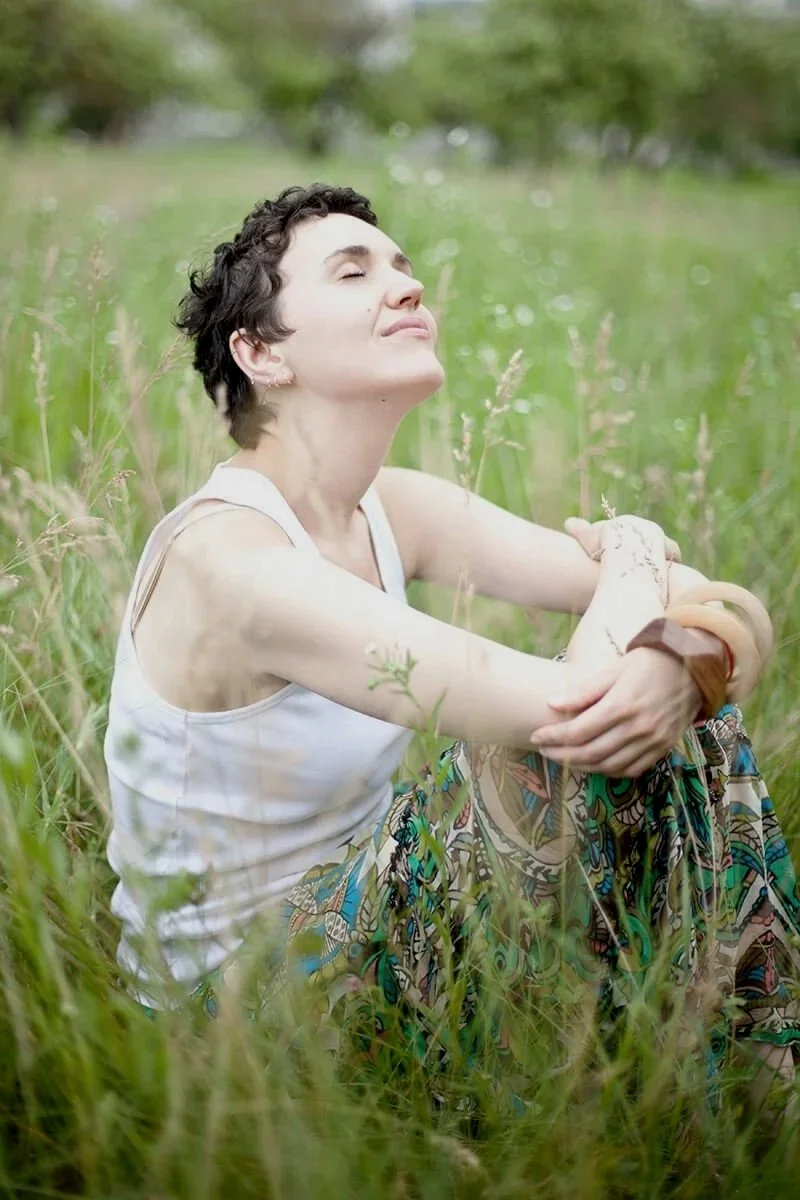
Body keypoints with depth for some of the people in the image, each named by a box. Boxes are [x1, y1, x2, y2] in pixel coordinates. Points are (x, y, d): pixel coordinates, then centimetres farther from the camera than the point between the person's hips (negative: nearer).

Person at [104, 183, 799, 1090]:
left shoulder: (396, 512, -1)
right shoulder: (227, 554, -25)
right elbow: (560, 707, -34)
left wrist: (677, 665, -29)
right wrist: (632, 561, -14)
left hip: (351, 899, 8)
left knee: (692, 733, -4)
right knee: (561, 748, -27)